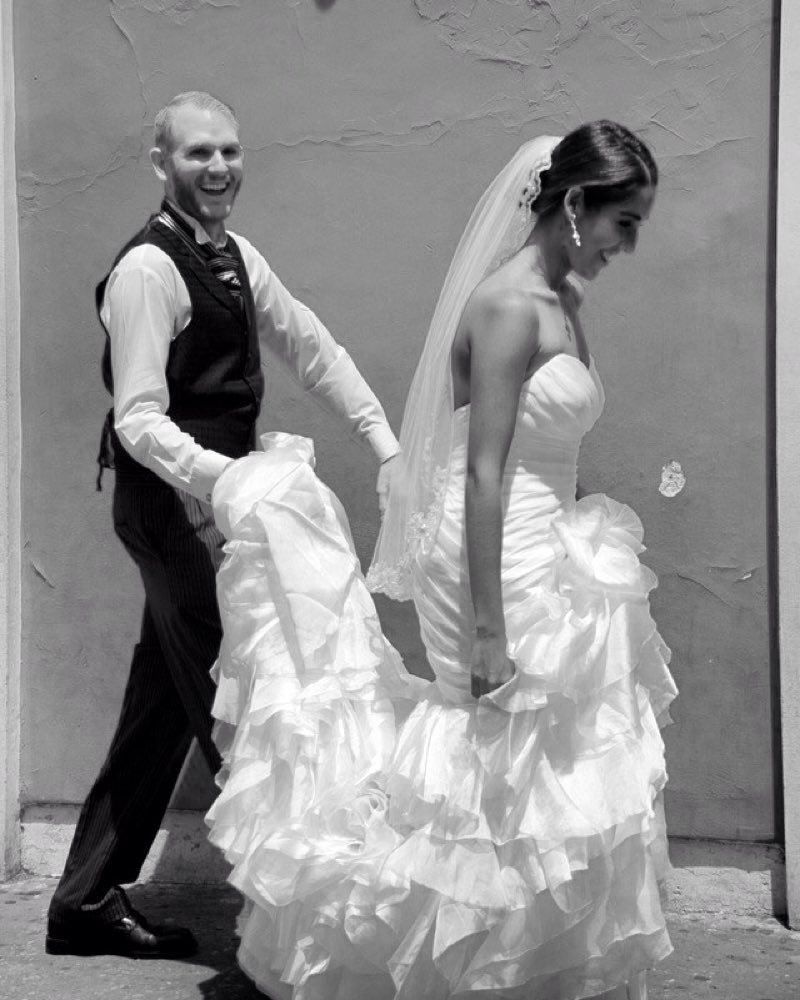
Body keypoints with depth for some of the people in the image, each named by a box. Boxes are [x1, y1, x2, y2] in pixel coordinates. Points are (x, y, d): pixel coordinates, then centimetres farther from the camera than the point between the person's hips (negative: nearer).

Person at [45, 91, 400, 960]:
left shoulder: (236, 259, 13)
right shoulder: (147, 269, -15)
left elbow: (313, 351, 16)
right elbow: (138, 419, -20)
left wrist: (387, 447, 8)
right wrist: (211, 473, -36)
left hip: (217, 495, 9)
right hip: (174, 498, -9)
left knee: (167, 704, 13)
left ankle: (88, 900, 23)